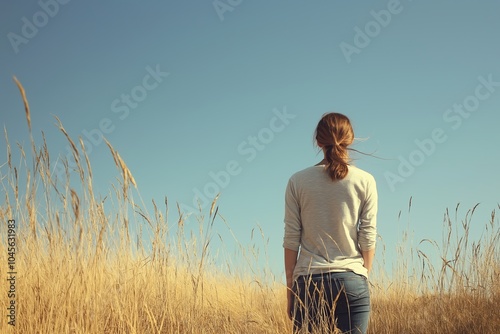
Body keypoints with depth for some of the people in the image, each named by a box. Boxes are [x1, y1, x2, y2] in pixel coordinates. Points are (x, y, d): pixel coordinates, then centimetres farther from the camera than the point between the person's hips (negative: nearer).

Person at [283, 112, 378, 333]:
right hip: (351, 280, 0)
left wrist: (290, 289, 8)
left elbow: (291, 239, 1)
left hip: (309, 281, 1)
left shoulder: (298, 182, 2)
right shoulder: (365, 181, 0)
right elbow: (368, 237, 1)